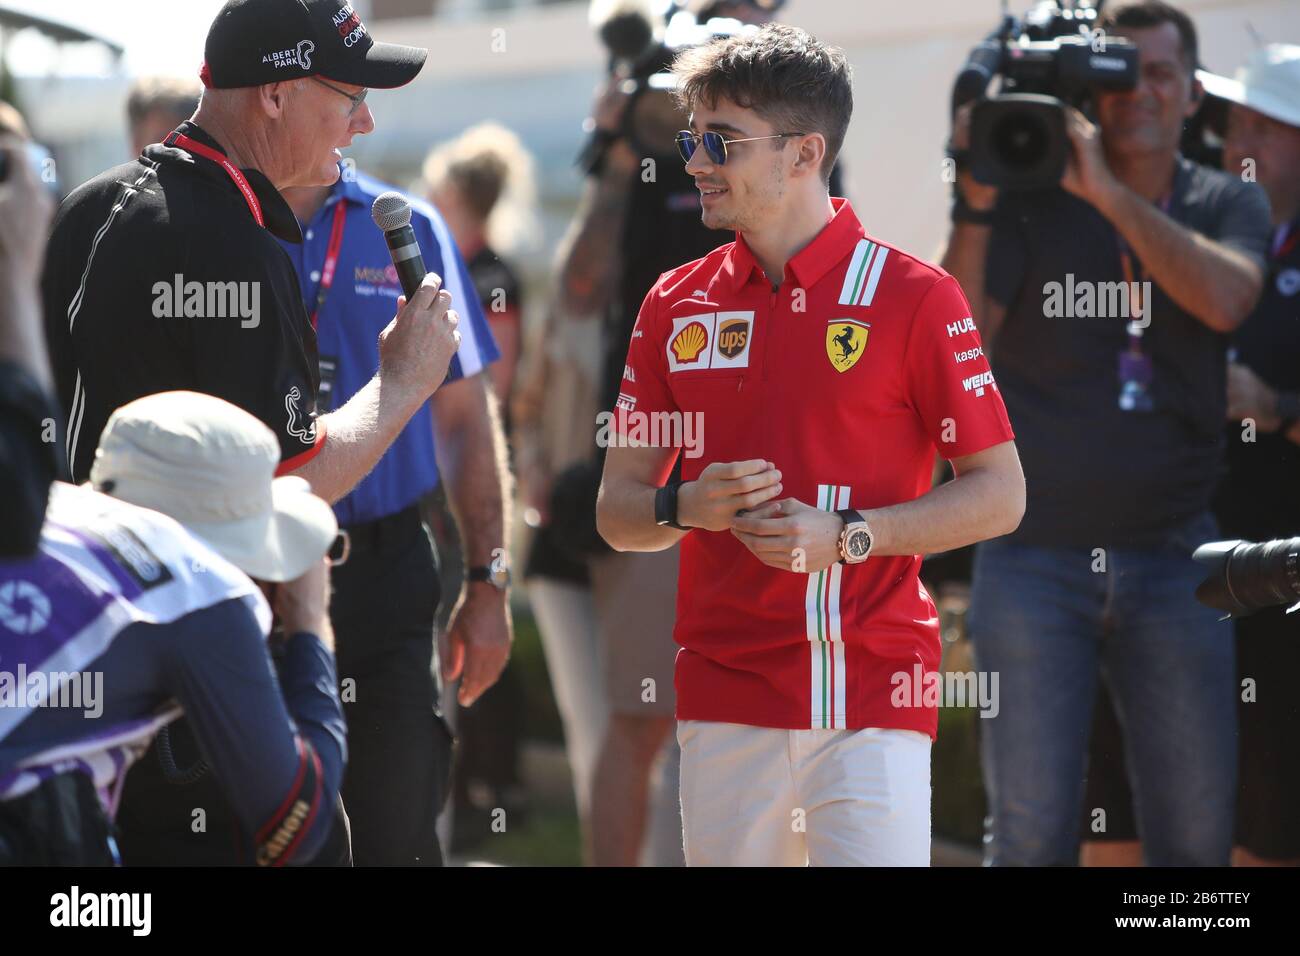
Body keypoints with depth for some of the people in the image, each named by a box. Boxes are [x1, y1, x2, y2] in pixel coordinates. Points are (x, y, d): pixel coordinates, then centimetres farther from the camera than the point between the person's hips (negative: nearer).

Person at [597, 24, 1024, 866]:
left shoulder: (915, 298, -2)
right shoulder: (678, 305, 11)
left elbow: (999, 496, -2)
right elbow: (618, 512, 14)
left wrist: (846, 535, -14)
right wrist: (686, 506, -8)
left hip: (870, 693, -4)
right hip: (723, 694, 4)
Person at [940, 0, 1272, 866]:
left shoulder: (1230, 205, 8)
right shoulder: (1030, 201, 1)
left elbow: (1222, 299, -15)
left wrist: (1109, 192, -18)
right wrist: (976, 204, -17)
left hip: (1171, 560, 2)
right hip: (1034, 559, -2)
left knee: (1198, 834, 1)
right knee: (1032, 832, -4)